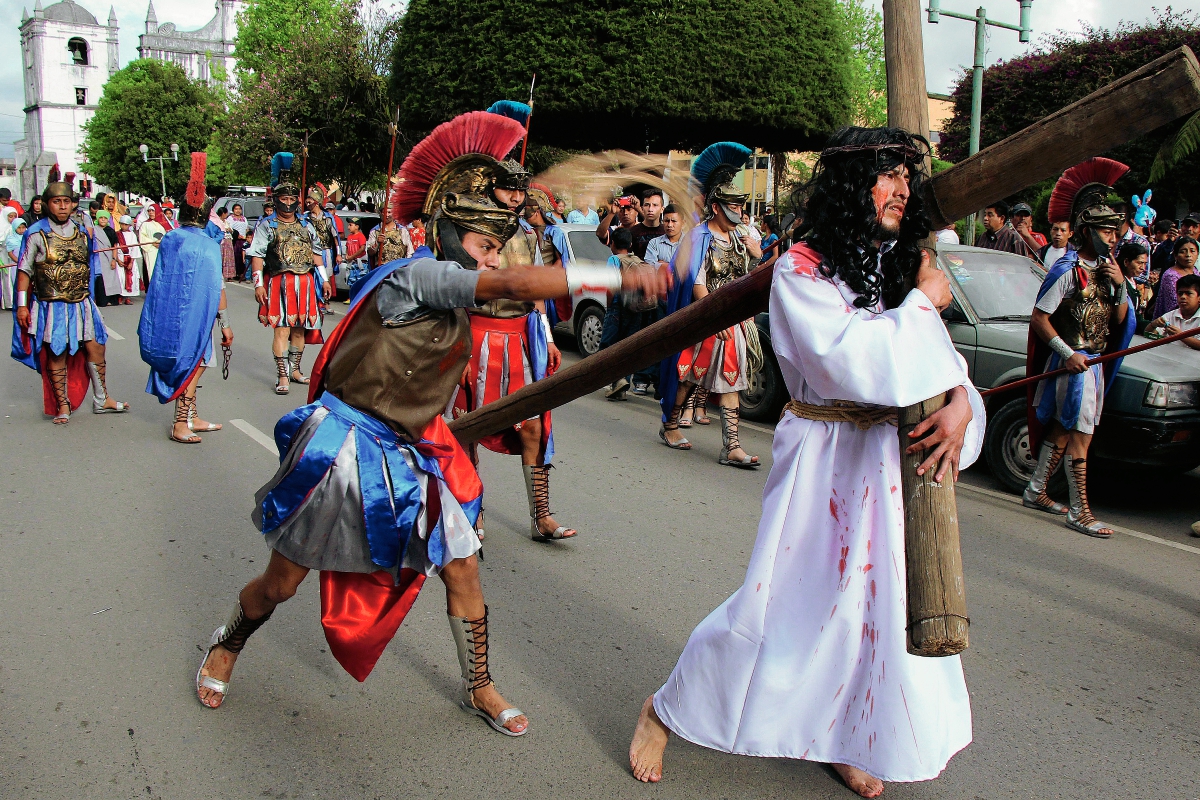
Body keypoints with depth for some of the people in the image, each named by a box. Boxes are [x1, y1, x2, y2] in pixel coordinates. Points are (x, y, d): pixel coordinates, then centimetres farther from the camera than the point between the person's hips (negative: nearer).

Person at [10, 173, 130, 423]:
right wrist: (22, 305, -7)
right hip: (52, 306, -4)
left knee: (96, 349, 4)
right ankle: (62, 406, 14)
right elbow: (24, 270, -3)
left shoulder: (82, 233, 7)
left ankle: (101, 400, 18)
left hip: (81, 305, 4)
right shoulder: (36, 234, -5)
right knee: (56, 355, 3)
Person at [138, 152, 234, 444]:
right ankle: (181, 425, 6)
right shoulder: (207, 246, -16)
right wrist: (225, 324, -9)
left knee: (188, 366, 18)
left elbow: (161, 280, 8)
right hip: (193, 319, -6)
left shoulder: (168, 239, 2)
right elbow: (216, 289, -15)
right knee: (191, 367, 4)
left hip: (168, 317, 6)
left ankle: (192, 418, 29)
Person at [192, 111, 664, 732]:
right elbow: (513, 285, -34)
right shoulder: (418, 274, -21)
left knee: (462, 569, 4)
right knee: (281, 582, 8)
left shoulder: (452, 306, 6)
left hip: (407, 452, 8)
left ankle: (479, 688, 23)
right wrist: (622, 277, -39)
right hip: (344, 443, -7)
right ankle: (226, 647, 39)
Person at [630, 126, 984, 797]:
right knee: (782, 601, -2)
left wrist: (961, 403, -16)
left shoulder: (899, 266, 8)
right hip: (825, 458, -6)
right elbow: (860, 365, -24)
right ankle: (666, 712, 18)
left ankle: (842, 742, 34)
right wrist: (924, 303, -13)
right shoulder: (802, 270, -12)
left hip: (894, 458, 7)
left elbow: (941, 357, 5)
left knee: (883, 600, 12)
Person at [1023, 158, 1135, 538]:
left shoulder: (1106, 267, 11)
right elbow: (1039, 318, -14)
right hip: (1072, 361, -8)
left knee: (1062, 429, 13)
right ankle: (1080, 511, -2)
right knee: (1081, 435, -7)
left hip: (1095, 361, 8)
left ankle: (1035, 492, 24)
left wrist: (1120, 286, -5)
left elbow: (1119, 320, 12)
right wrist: (1068, 354, -21)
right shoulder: (1067, 270, -13)